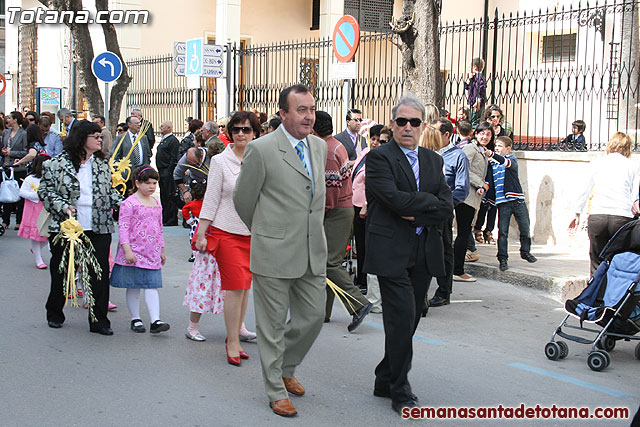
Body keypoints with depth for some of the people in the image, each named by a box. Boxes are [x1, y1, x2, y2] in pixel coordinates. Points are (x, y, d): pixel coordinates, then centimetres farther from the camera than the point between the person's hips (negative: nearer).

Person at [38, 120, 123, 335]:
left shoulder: (103, 164, 11)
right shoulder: (58, 163, -2)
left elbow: (110, 192, 19)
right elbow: (45, 190, -1)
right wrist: (63, 206, -15)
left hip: (98, 228, 3)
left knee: (100, 273, -1)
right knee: (61, 271, 10)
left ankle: (99, 321, 7)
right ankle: (54, 314, 29)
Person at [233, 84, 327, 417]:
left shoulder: (320, 146, 8)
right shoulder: (261, 150, -12)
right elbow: (243, 200, -2)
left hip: (313, 252, 6)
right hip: (275, 252, -6)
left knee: (313, 315, 12)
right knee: (273, 324, 5)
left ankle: (286, 367, 37)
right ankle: (276, 391, 20)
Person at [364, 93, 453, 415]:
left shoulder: (434, 161, 15)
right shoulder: (379, 157, -4)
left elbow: (446, 208, 4)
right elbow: (395, 198, -18)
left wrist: (417, 215, -10)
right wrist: (430, 201, -6)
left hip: (424, 253, 6)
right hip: (391, 252, -6)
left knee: (410, 319, 9)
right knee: (402, 317, -9)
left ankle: (385, 381, 24)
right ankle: (400, 391, 2)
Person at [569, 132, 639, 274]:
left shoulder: (597, 163, 13)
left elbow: (584, 191, 16)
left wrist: (577, 214, 24)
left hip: (597, 216, 1)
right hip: (622, 217, -1)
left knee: (597, 264, 6)